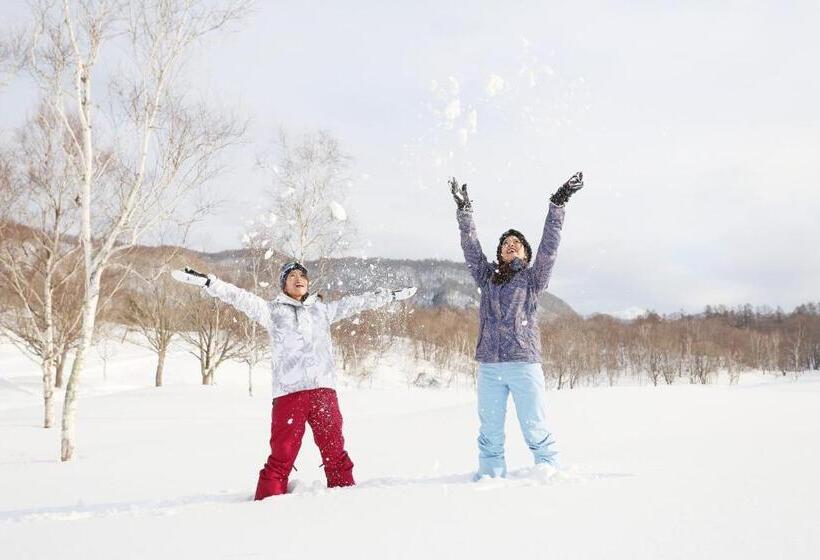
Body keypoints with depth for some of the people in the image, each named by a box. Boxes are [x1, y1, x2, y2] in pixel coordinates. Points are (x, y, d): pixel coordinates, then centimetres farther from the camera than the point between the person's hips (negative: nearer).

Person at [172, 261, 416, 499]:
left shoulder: (322, 310, 21)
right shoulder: (272, 310, 13)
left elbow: (355, 303, 28)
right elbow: (239, 297, 3)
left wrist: (391, 295, 32)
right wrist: (207, 281, -8)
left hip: (324, 390, 3)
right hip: (289, 393, -3)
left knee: (335, 452, 4)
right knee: (282, 456, -6)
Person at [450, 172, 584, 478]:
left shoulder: (532, 278, 10)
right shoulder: (486, 277, 18)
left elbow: (549, 245, 1)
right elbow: (471, 247, 15)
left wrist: (557, 205, -5)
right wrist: (464, 211, 12)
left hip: (524, 364, -3)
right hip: (489, 365, 3)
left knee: (535, 429, -3)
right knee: (490, 432, 6)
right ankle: (490, 477, 13)